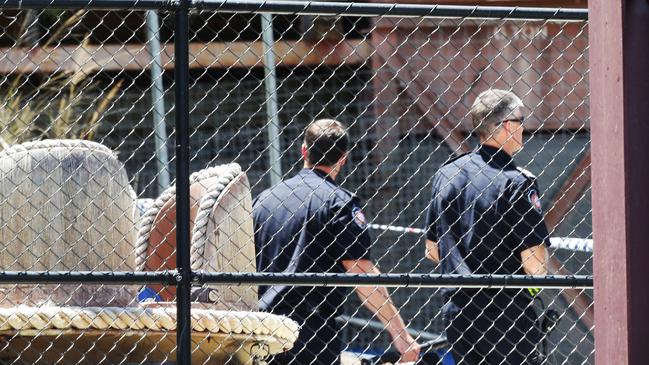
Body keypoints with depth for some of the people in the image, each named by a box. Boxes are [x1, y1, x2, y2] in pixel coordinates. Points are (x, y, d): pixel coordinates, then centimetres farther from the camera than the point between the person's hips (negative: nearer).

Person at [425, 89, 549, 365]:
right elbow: (534, 264, -17)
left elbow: (432, 251, 15)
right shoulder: (517, 182, -13)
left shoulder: (445, 174, 8)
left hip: (454, 309, 7)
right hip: (505, 314, -7)